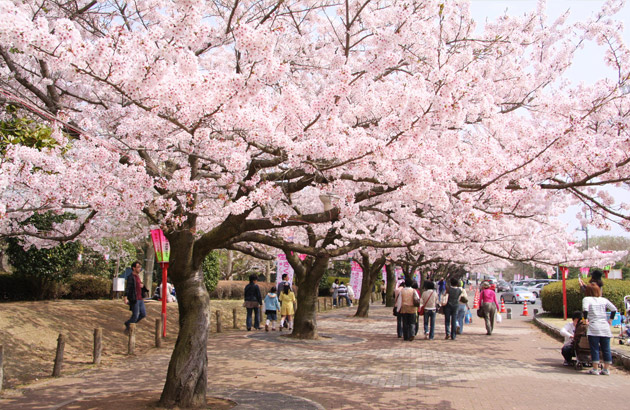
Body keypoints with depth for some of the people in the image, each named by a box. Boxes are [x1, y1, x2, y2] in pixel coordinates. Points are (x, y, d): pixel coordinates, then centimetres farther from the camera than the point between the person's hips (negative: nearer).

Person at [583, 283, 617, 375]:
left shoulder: (587, 299, -1)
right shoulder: (604, 300, 11)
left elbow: (585, 309, -18)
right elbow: (614, 309, 8)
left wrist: (585, 319, -7)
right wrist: (611, 319, 16)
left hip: (594, 328, -4)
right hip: (605, 327, 4)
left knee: (595, 348, 0)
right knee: (606, 349, 9)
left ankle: (595, 369, 2)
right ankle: (606, 369, 13)